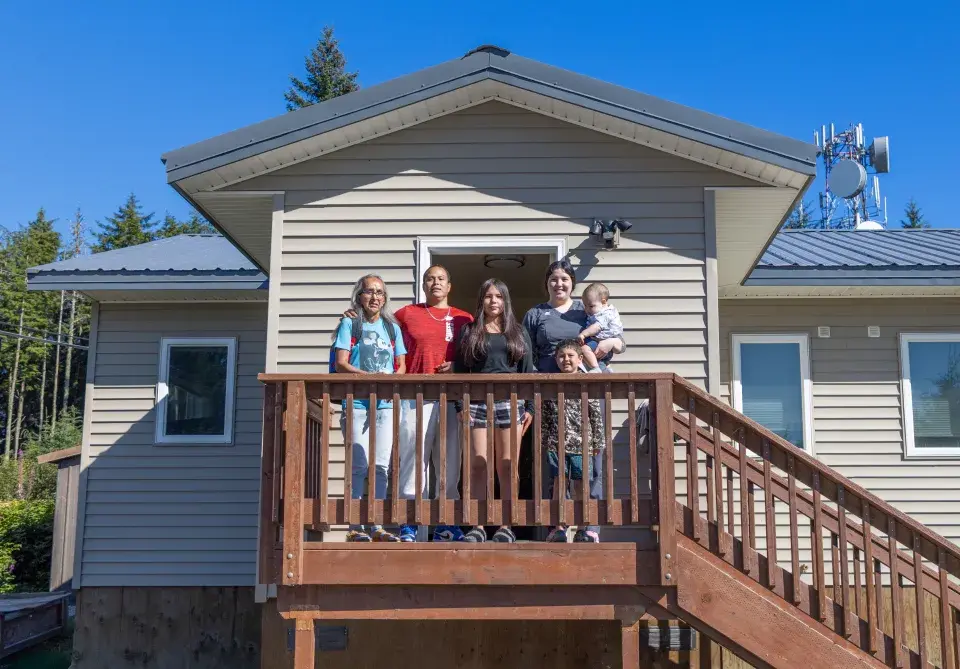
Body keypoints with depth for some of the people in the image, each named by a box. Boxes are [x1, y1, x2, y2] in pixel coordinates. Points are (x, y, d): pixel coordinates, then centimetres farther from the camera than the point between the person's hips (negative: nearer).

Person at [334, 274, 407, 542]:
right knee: (359, 465, -6)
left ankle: (376, 525, 8)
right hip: (356, 402, -3)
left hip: (386, 402, 3)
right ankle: (355, 526, 0)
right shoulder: (350, 324, 5)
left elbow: (401, 365, 13)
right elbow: (341, 364, -4)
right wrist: (371, 377, -19)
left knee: (381, 465, 2)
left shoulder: (392, 327, 16)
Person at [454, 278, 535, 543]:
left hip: (510, 402, 1)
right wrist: (460, 405, -3)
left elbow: (527, 371, 10)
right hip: (477, 403, 0)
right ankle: (478, 527, 3)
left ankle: (506, 527, 8)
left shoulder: (518, 333, 13)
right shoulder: (469, 332, 11)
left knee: (507, 467, 2)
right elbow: (460, 370, 7)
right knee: (478, 466, -2)